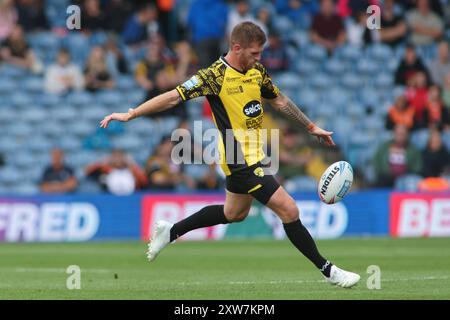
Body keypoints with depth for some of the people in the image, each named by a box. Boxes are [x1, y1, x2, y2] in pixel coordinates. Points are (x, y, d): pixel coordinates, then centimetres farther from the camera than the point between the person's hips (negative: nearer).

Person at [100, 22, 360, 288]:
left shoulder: (257, 71, 4)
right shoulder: (216, 76, -19)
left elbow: (280, 101, 19)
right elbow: (174, 96, -20)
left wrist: (311, 127, 22)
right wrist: (130, 114, -24)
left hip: (252, 155, 9)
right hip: (242, 161, -9)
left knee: (235, 214, 26)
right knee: (289, 210, -9)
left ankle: (171, 231, 38)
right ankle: (328, 270, 1)